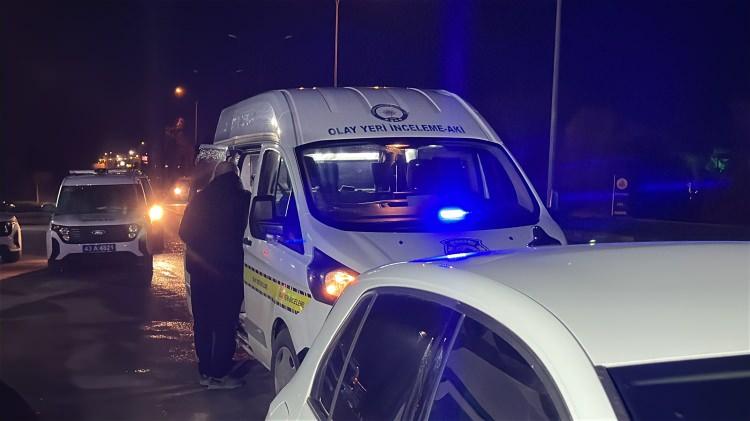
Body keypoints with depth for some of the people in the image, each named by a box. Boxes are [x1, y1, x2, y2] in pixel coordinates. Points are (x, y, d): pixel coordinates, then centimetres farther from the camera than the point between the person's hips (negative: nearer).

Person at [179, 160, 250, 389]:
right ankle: (218, 375, 2)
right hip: (228, 270, -5)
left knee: (203, 322, 14)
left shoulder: (199, 199, 5)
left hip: (199, 270, 5)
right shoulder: (242, 199, -8)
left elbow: (184, 233, 10)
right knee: (225, 324, 1)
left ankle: (205, 371, 22)